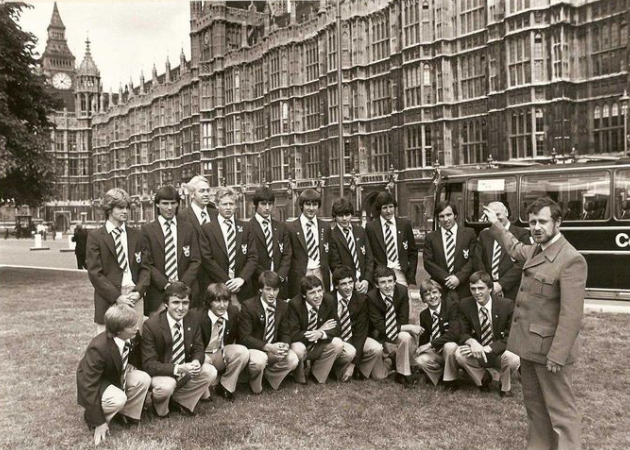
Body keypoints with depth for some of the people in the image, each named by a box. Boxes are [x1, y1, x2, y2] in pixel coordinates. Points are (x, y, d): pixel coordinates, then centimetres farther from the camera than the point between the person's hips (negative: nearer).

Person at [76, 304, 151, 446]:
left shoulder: (130, 338, -17)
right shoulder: (98, 348, -37)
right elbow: (88, 387, -31)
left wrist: (129, 368, -11)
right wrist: (99, 422, -28)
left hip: (117, 375, 6)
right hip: (94, 385, -6)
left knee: (144, 379, -19)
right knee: (119, 399, -34)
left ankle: (127, 414, 0)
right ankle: (93, 416, -4)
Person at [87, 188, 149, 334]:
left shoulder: (136, 235, 13)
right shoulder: (95, 236, 2)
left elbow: (145, 267, 11)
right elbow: (95, 273, -4)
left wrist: (139, 291, -6)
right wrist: (117, 296, -10)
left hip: (134, 299, 3)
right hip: (108, 300, -3)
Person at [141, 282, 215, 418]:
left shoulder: (192, 322, -7)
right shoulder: (151, 325, -22)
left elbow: (198, 350, 1)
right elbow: (148, 364, -23)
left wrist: (196, 362, -25)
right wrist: (178, 369, -36)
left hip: (184, 369, 5)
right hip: (160, 373, -5)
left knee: (211, 372, -16)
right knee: (166, 385, -36)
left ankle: (179, 400, 5)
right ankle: (160, 409, 1)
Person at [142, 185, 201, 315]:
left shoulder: (188, 228, 10)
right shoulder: (147, 230, 4)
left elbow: (195, 261, 6)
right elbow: (148, 264, -1)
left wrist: (183, 283, -7)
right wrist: (165, 284, -11)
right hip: (158, 293, -1)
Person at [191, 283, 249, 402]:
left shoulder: (233, 311, -9)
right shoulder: (197, 316, -23)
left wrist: (227, 354, -3)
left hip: (222, 353, 5)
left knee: (243, 352, -24)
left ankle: (225, 386, -4)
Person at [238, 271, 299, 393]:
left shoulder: (284, 306, -1)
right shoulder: (248, 306, -16)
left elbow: (285, 333, 3)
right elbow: (245, 337, -17)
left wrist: (285, 346, -22)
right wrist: (268, 347, -29)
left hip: (274, 347, 4)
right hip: (253, 348, -4)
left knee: (293, 360, -22)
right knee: (259, 360, -36)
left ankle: (268, 375, 8)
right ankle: (255, 386, -2)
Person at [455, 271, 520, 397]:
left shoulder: (506, 305, -15)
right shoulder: (465, 304, -7)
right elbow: (463, 333, -2)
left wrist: (487, 348, -26)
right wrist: (472, 342, -28)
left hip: (500, 353, -2)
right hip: (477, 352, 2)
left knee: (513, 359, -35)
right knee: (459, 354, -27)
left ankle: (505, 386, 3)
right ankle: (483, 378, 7)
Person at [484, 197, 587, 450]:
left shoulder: (571, 259, -20)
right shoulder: (536, 250, 7)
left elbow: (571, 315, -23)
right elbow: (515, 249, 34)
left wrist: (557, 355, -24)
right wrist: (495, 225, 35)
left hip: (549, 348, -9)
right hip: (530, 344, 9)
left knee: (560, 409, 2)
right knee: (533, 403, 20)